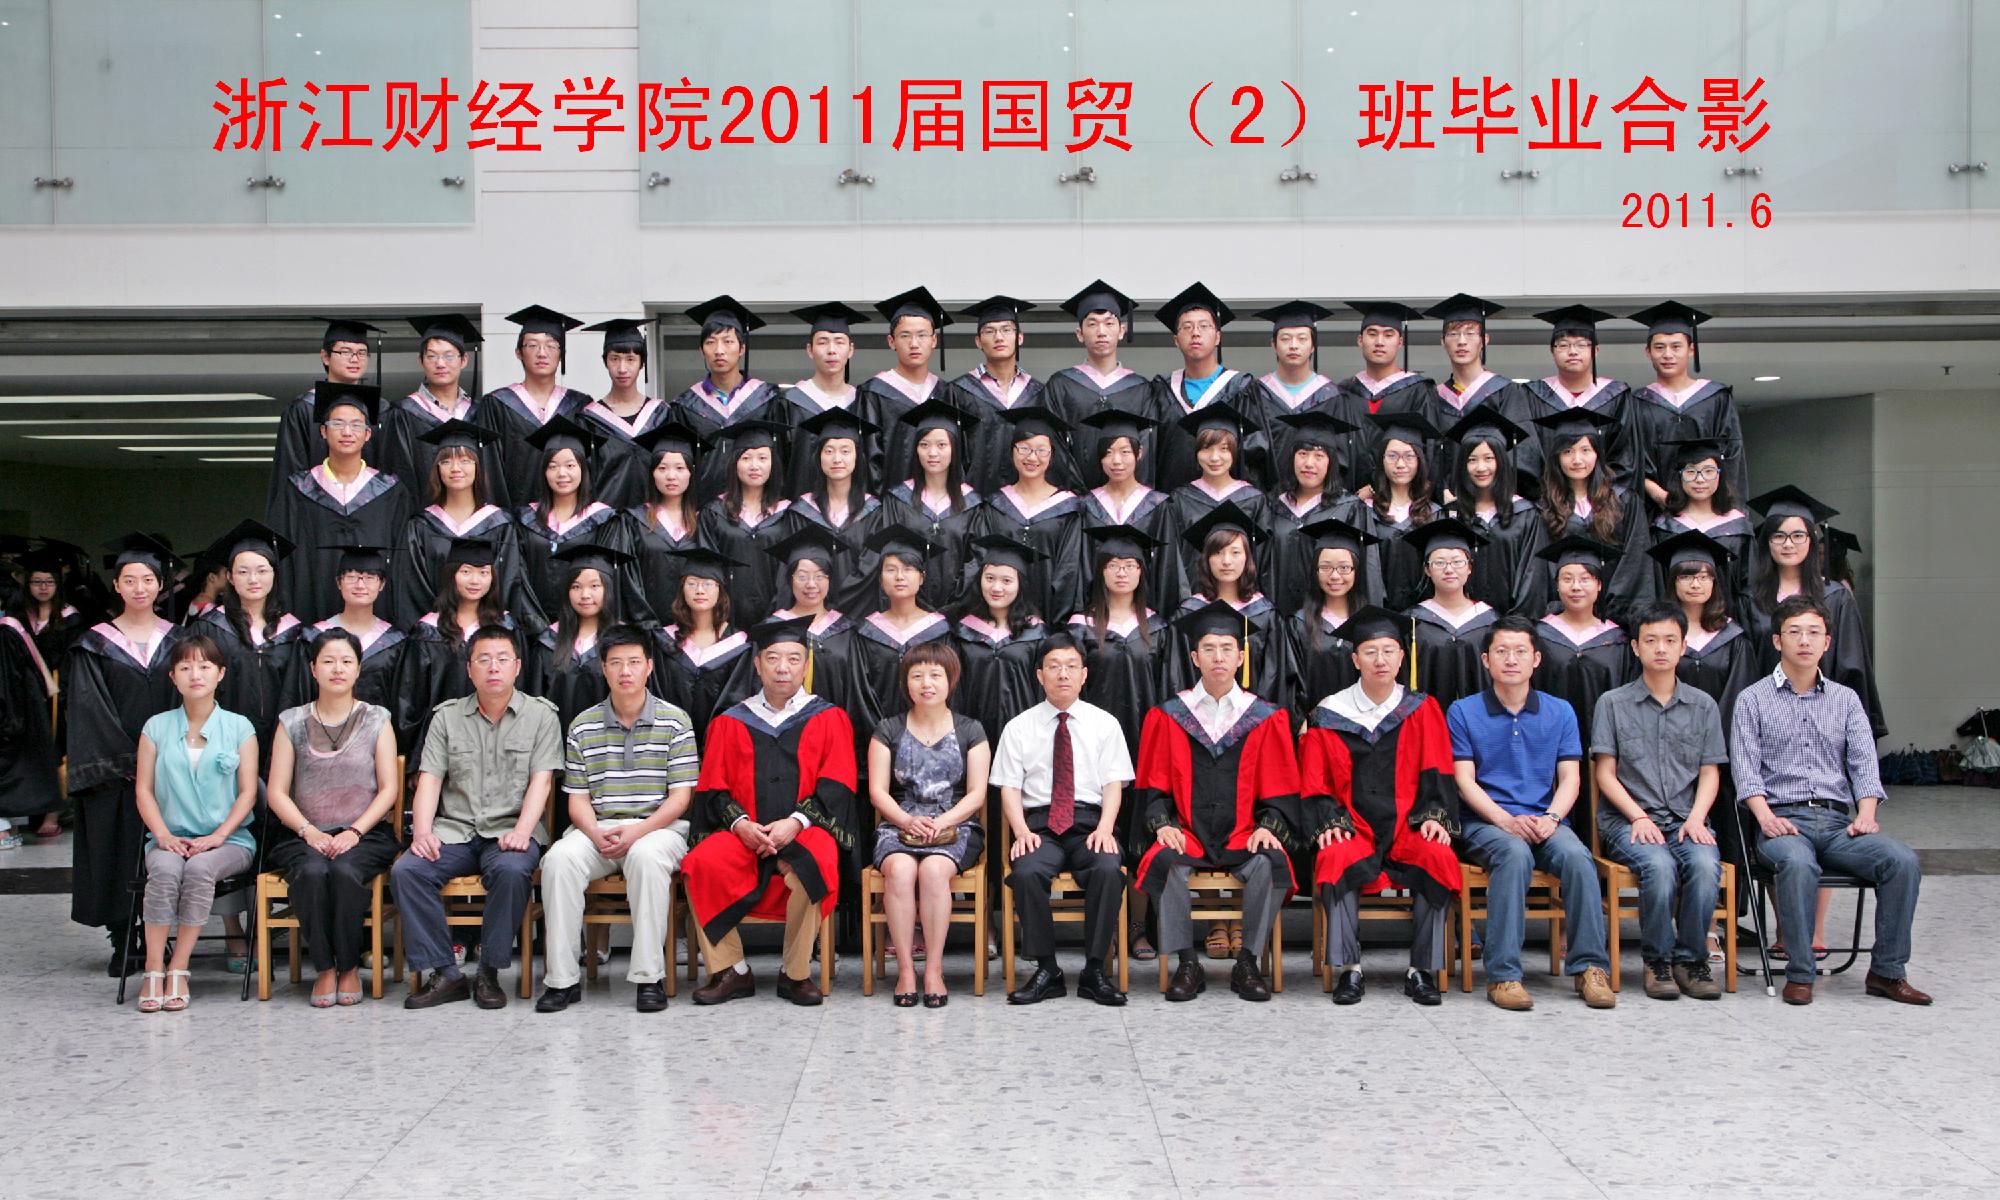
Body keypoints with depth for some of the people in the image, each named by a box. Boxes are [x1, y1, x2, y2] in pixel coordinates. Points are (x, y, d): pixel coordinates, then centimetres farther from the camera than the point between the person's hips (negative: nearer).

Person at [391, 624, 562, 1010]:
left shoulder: (540, 714, 7)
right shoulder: (447, 716, 14)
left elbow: (541, 780, -2)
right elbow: (429, 779, 7)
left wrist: (521, 831, -18)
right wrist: (422, 831, -10)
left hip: (510, 831, -3)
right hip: (455, 830, 3)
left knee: (512, 870, -35)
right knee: (406, 870, -24)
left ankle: (489, 972, -18)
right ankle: (443, 973, -17)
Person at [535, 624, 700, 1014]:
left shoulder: (674, 721, 3)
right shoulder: (583, 726, 11)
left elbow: (681, 796, -2)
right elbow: (578, 799, 9)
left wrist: (637, 831, -17)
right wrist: (596, 834, -13)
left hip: (658, 826, -3)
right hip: (597, 827, 3)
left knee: (647, 856, -38)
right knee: (559, 859, -29)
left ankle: (649, 976, -30)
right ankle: (561, 979, -21)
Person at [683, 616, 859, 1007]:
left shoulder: (829, 720, 10)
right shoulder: (730, 723, 14)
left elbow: (836, 787, 0)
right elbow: (713, 789, 8)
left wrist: (795, 822, -15)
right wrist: (740, 824, -12)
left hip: (804, 831, -2)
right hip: (743, 834, 2)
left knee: (813, 864, -35)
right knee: (702, 864, -28)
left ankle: (796, 975, -16)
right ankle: (732, 972, -13)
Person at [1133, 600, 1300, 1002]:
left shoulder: (1267, 718, 8)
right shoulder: (1166, 717, 8)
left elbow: (1280, 790, 9)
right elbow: (1152, 786, 8)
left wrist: (1268, 827, -9)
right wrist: (1163, 823, -10)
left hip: (1244, 836, 0)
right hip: (1186, 834, 0)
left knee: (1270, 863, -31)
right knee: (1165, 862, -32)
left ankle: (1247, 964, -16)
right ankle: (1186, 964, -19)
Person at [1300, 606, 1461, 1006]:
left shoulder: (1422, 711, 11)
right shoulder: (1328, 715, 7)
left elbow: (1437, 774, 7)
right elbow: (1315, 782, 7)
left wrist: (1435, 816, -10)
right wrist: (1329, 823, -9)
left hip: (1408, 826, 1)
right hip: (1353, 829, -1)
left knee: (1439, 860, -31)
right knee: (1335, 861, -34)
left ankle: (1423, 971, -20)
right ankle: (1349, 969, -25)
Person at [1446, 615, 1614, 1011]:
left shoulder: (1560, 712, 14)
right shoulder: (1463, 712, 6)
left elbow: (1569, 778, 6)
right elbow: (1464, 780, -2)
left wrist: (1550, 819, -14)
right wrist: (1507, 820, -18)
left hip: (1546, 822, 2)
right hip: (1485, 823, -2)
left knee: (1576, 855, -30)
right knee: (1515, 852, -35)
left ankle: (1589, 966, -21)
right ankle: (1502, 974, -34)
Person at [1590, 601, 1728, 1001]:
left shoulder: (1703, 706, 16)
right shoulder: (1613, 703, 8)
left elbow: (1710, 773, 11)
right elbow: (1606, 773, 3)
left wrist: (1696, 818, -8)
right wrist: (1639, 818, -11)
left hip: (1685, 820, 2)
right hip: (1627, 819, -2)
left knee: (1705, 864, -32)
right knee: (1659, 865, -34)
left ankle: (1691, 960, -13)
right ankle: (1658, 962, -14)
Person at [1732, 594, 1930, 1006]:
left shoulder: (1845, 699, 20)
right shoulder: (1753, 699, 11)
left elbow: (1864, 762, 8)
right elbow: (1745, 766, -1)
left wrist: (1865, 815, -10)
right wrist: (1765, 814, -18)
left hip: (1838, 821, 3)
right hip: (1784, 821, -3)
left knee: (1903, 860, -25)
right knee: (1798, 863, -37)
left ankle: (1887, 971, -12)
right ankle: (1800, 974, -23)